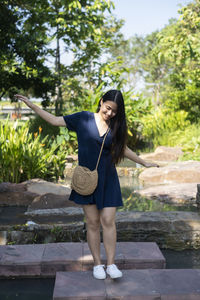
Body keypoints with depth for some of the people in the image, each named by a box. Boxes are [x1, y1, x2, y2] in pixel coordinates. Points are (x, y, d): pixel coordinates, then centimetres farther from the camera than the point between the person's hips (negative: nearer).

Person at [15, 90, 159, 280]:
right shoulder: (84, 119, -2)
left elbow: (123, 149, 20)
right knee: (92, 222, 4)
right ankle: (97, 264, 16)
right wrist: (31, 105, 0)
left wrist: (144, 163, 27)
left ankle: (111, 264, 7)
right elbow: (55, 120, 3)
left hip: (108, 179, 1)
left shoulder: (116, 126, 5)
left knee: (108, 221, -2)